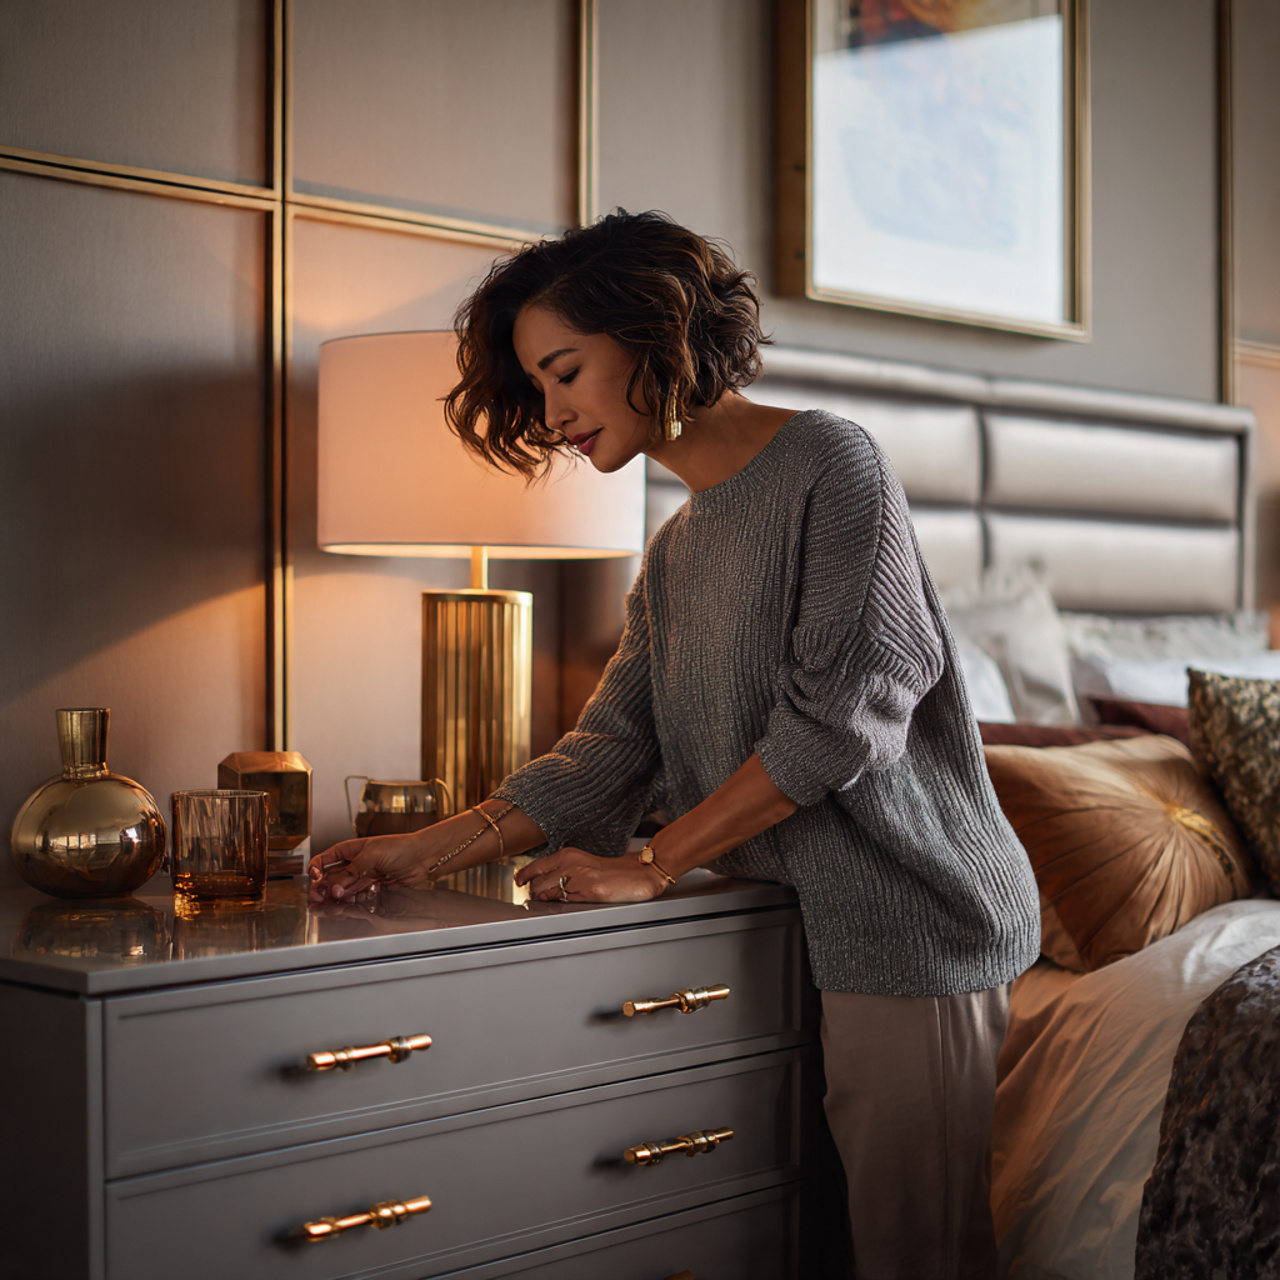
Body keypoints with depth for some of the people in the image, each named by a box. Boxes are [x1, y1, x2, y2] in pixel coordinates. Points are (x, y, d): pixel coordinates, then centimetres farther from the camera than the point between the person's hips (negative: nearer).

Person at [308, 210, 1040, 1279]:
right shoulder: (675, 555, 17)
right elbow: (611, 750, 13)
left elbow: (841, 715, -15)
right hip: (821, 923, 7)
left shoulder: (829, 461, -8)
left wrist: (649, 867, -11)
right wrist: (428, 850, 3)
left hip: (914, 918, -7)